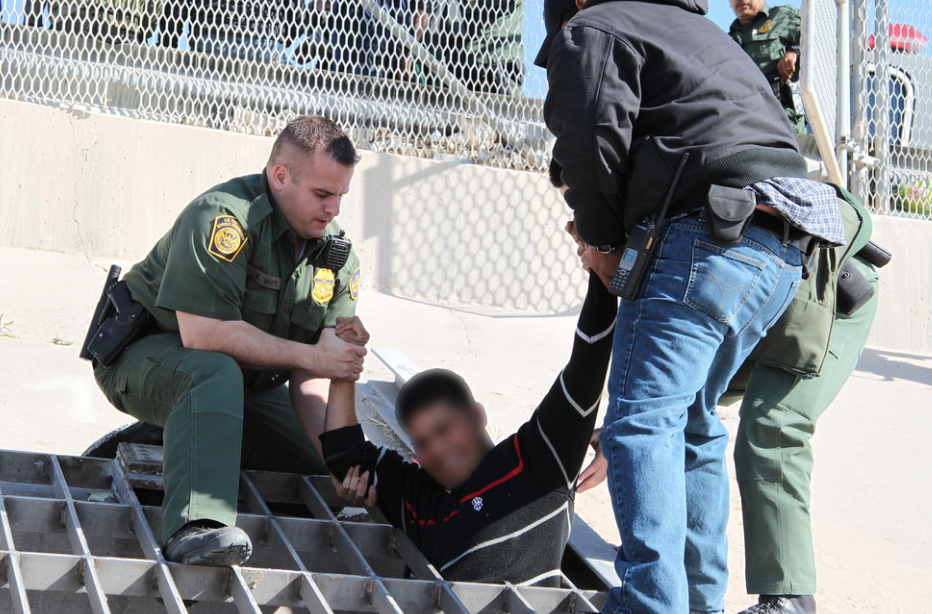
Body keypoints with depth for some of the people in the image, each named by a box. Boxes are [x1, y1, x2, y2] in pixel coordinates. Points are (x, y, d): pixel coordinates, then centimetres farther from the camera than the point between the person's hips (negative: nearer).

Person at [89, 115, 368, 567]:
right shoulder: (223, 217, -25)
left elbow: (312, 371, -5)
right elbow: (201, 333, -33)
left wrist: (328, 444, -23)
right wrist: (311, 355, -29)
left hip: (244, 383, 8)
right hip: (145, 356, -8)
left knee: (335, 467, 3)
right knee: (215, 371, -39)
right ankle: (196, 528, -53)